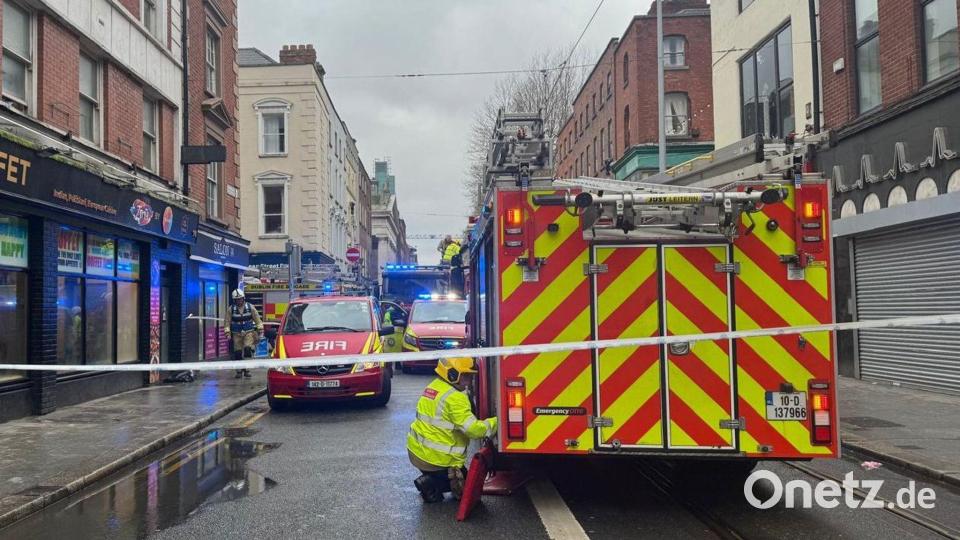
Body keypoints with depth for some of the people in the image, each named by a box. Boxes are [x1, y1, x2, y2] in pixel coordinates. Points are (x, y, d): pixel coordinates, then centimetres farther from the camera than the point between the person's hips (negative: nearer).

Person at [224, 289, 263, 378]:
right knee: (237, 353, 2)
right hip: (236, 334, 1)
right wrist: (227, 332, -4)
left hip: (249, 332, -1)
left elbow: (257, 319, 5)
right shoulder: (231, 309, -1)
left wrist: (260, 329, 1)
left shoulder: (250, 307, 0)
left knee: (248, 350, -17)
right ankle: (239, 371, 15)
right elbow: (228, 322, 3)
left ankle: (247, 369, -7)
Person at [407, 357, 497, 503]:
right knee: (465, 488, 8)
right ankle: (430, 485, -6)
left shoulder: (433, 386, 9)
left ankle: (429, 480, 7)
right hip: (435, 457, -9)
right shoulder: (454, 397, -21)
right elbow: (473, 428, -25)